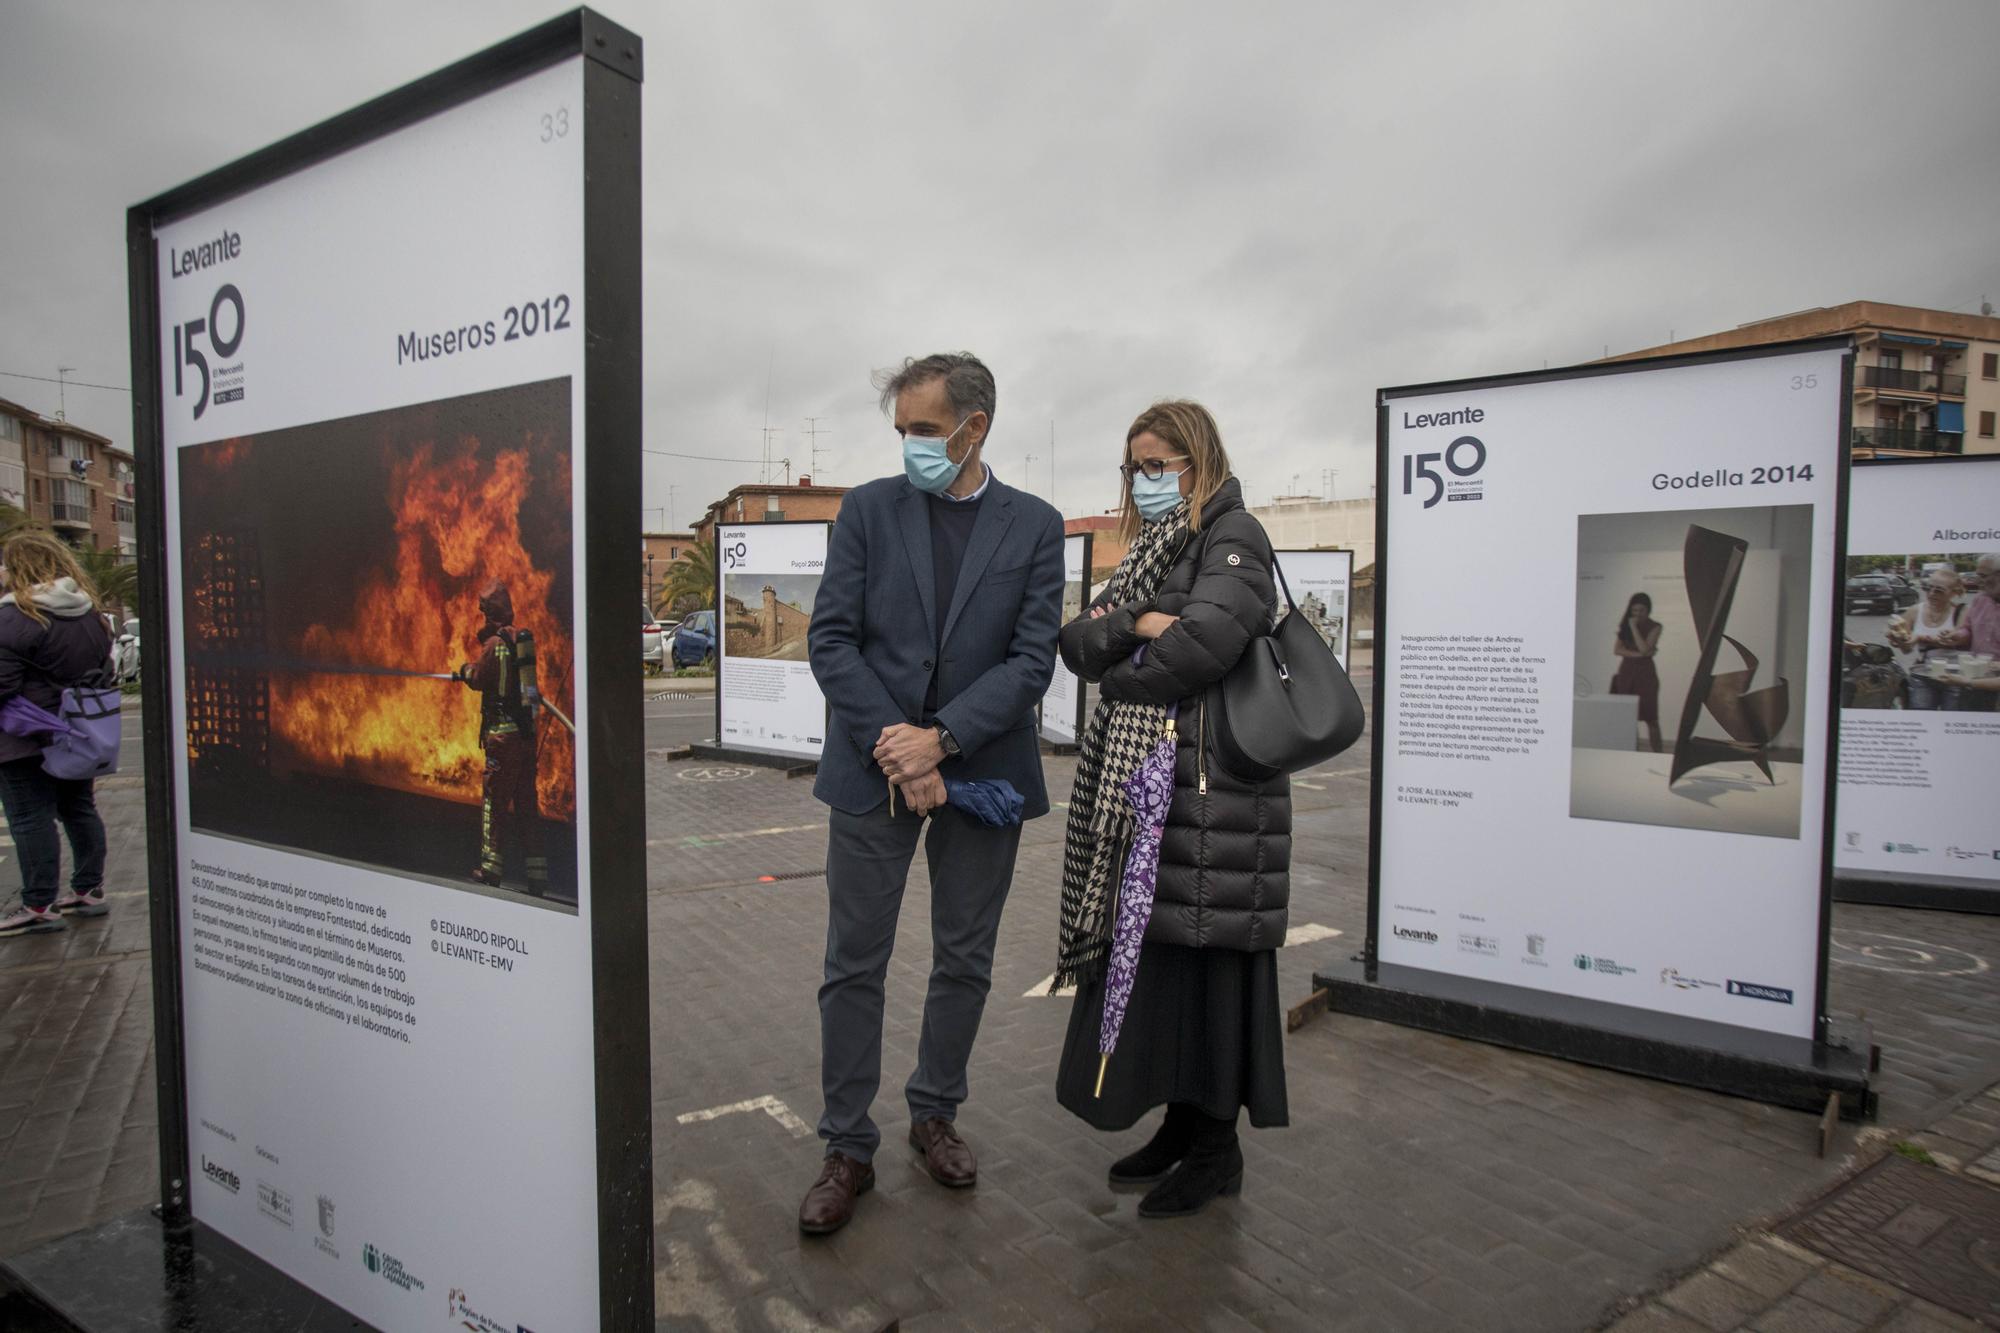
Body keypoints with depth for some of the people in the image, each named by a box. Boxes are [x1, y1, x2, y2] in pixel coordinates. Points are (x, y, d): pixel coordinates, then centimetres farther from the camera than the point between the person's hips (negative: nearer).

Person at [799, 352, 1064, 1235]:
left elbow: (1033, 658, -5)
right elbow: (830, 639, -3)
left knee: (965, 961, 13)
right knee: (854, 964, 5)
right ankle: (847, 1148, 20)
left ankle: (935, 1115, 34)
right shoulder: (868, 509, 2)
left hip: (980, 771, 1)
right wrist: (892, 745, -14)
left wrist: (941, 739, -16)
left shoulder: (1034, 526, 2)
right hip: (873, 768, 0)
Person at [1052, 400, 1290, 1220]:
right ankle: (1182, 1120, 25)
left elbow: (1207, 638, -22)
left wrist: (1120, 675, -6)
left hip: (1212, 785, -8)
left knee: (1204, 952, -1)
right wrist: (1132, 625, -12)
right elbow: (1077, 642, 9)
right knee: (1154, 952, 11)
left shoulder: (1232, 535, -5)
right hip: (1141, 785, 8)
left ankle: (1217, 1148, 13)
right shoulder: (1150, 550, 20)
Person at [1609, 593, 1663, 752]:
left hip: (1645, 673, -3)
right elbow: (1617, 649, -1)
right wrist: (1637, 654, -14)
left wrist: (1634, 627, -13)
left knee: (1650, 718, -1)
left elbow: (1644, 649, -16)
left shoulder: (1654, 627, -3)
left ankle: (1657, 754, 3)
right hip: (1626, 671, 3)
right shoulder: (1625, 624, 7)